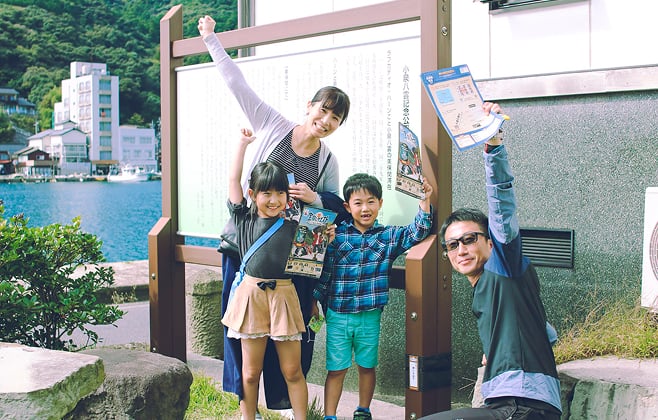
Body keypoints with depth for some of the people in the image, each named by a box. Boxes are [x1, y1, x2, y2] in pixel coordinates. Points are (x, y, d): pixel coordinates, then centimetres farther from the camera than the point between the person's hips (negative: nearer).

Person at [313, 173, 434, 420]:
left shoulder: (388, 236, 3)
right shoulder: (337, 235, -1)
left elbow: (416, 233, -5)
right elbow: (324, 270, 3)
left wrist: (425, 202, -16)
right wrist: (315, 300, 2)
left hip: (370, 316, 2)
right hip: (338, 315, -1)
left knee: (367, 367, 14)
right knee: (336, 369, 4)